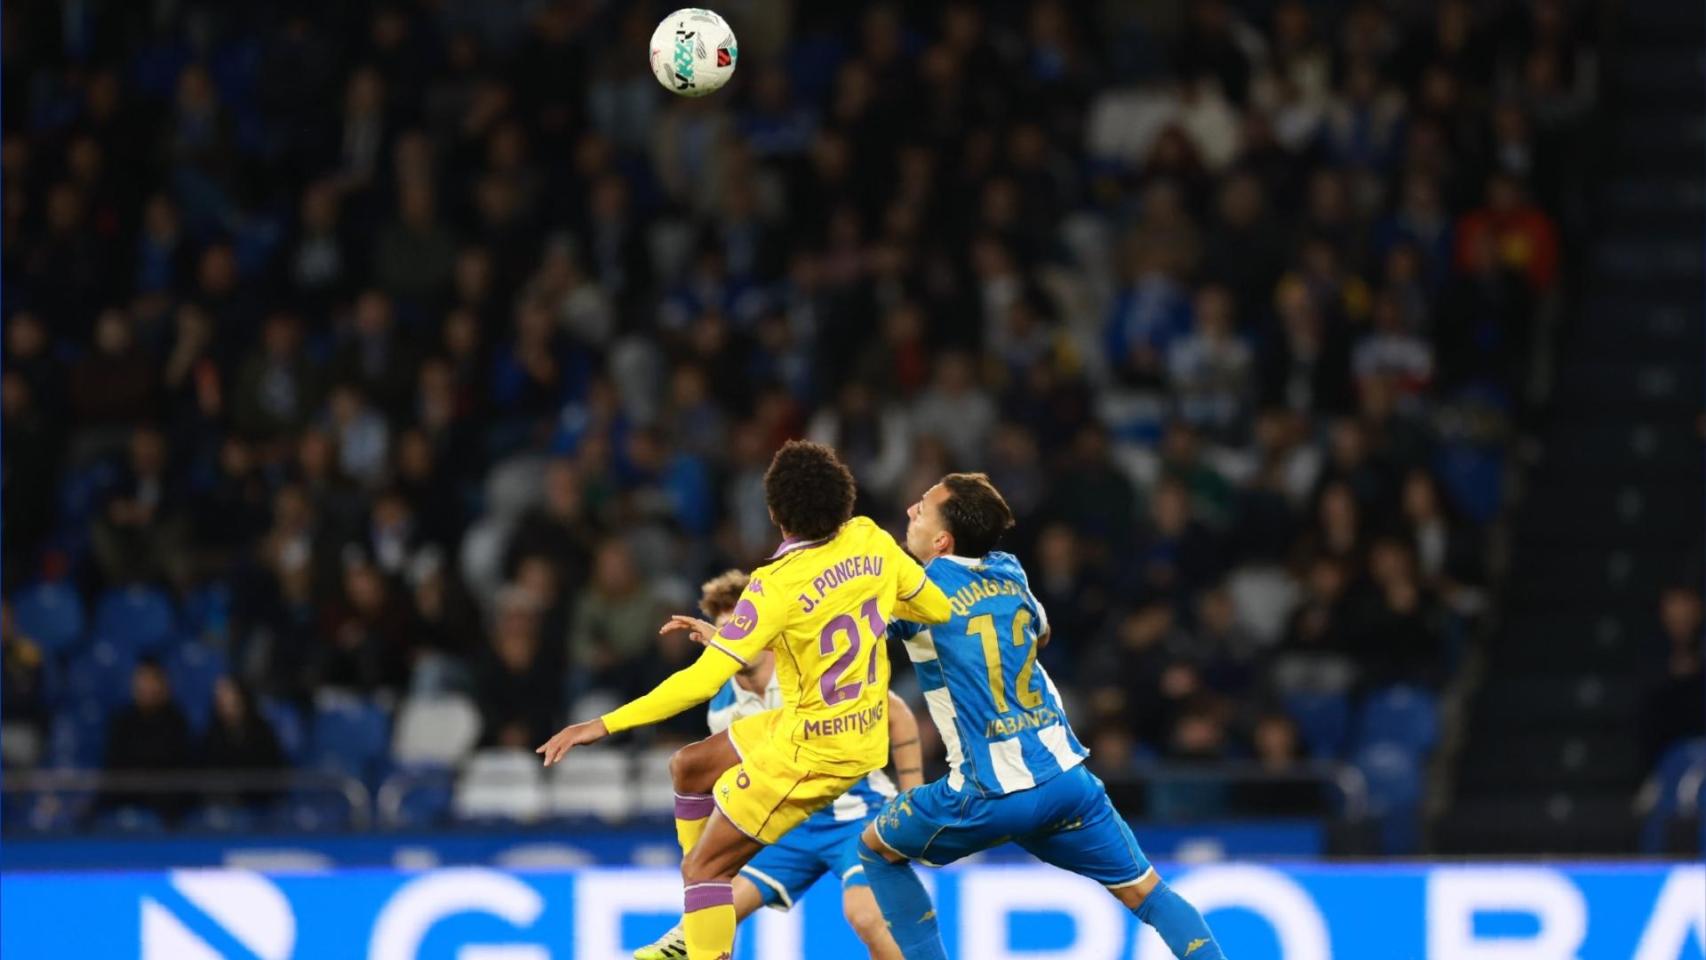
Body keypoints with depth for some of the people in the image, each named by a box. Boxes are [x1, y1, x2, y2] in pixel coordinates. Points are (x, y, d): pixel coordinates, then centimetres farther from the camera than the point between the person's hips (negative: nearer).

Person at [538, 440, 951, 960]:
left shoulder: (779, 586, -24)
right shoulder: (870, 541, -6)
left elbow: (705, 678, -26)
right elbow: (938, 608, 6)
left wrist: (605, 725, -22)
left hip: (811, 751, -8)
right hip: (864, 735, 8)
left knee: (703, 867, 0)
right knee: (689, 767, 20)